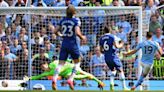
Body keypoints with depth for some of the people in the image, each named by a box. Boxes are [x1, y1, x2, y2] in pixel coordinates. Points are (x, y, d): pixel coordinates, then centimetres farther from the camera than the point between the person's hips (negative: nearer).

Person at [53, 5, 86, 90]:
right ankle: (70, 79, 0)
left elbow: (55, 31, 8)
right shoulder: (76, 21, -8)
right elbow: (77, 32, -20)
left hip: (64, 44, 4)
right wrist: (82, 37, -1)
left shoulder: (62, 20, 5)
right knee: (77, 62, 15)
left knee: (61, 63, 1)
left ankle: (54, 78, -22)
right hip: (73, 44, -4)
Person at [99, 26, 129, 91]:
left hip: (106, 58, 5)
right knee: (120, 70, 6)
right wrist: (121, 45, 2)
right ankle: (124, 87, 4)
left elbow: (101, 49, 12)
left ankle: (111, 83, 0)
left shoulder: (101, 38, 7)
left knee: (113, 70, 24)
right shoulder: (113, 37, -9)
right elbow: (116, 46, -18)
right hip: (113, 57, -5)